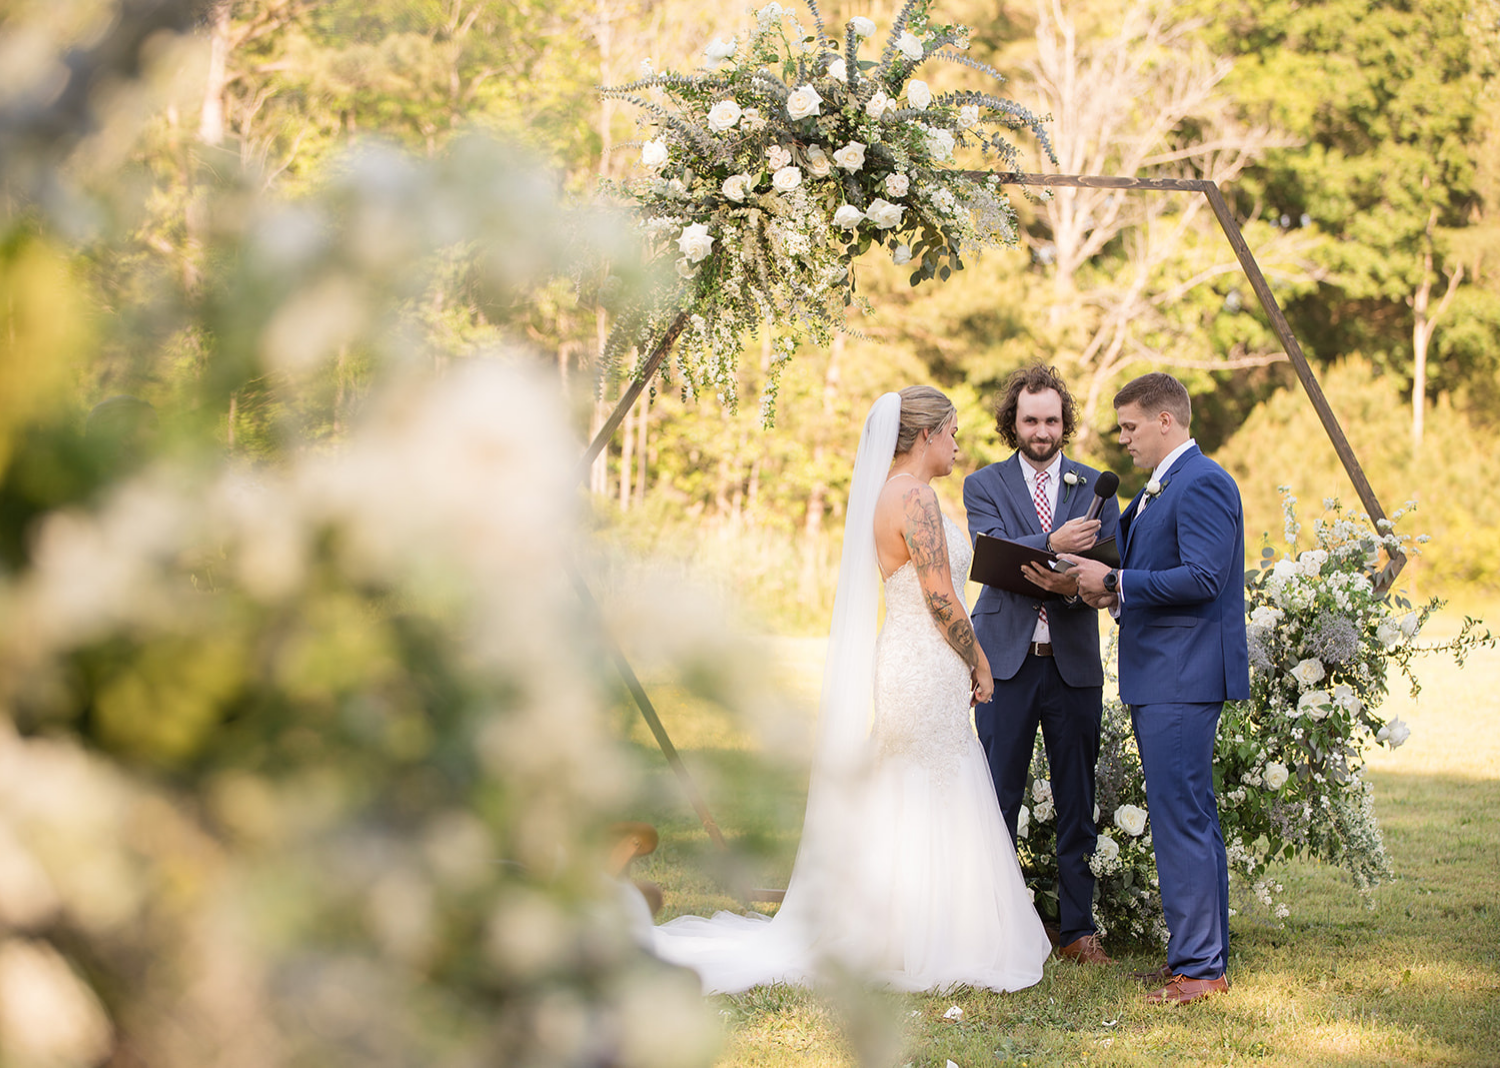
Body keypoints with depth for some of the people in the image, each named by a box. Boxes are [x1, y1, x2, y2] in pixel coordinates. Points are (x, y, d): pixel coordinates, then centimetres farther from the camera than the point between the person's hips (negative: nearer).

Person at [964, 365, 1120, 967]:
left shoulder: (1095, 487, 10)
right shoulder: (984, 485, 6)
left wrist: (1074, 586, -20)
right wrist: (1052, 544, -28)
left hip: (1074, 663, 2)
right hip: (1007, 661, -1)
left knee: (1077, 802, 6)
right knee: (998, 798, 0)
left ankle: (1078, 929, 15)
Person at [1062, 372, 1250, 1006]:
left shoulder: (1203, 484, -13)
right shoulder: (1156, 490, 19)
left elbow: (1201, 578, -22)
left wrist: (1115, 582, -17)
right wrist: (1111, 591, 6)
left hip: (1183, 680, -11)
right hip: (1160, 676, 11)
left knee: (1180, 820, -9)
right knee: (1193, 817, 14)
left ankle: (1198, 966, -5)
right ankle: (1204, 952, 21)